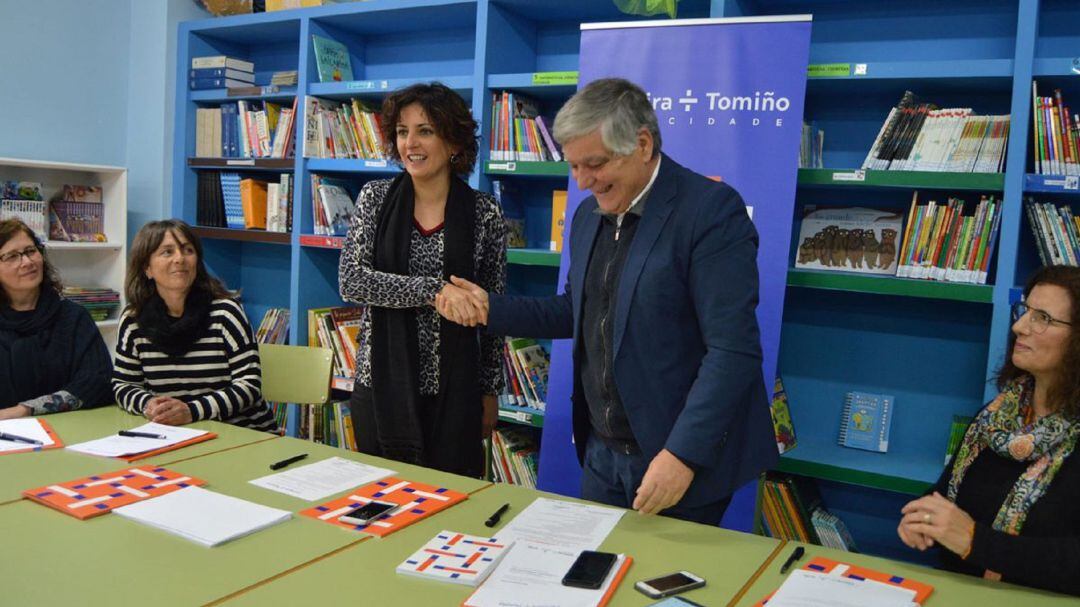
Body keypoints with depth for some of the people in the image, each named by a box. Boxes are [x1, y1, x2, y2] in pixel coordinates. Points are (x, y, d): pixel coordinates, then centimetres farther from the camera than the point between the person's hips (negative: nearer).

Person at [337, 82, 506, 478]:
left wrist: (490, 390, 6)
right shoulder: (375, 198, 0)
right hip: (382, 383, 1)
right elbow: (350, 280, -11)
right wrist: (434, 290, -22)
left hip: (453, 390, -1)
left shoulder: (484, 213, -3)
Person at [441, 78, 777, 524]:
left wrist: (683, 453, -26)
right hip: (603, 454, 7)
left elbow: (733, 351, -22)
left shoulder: (711, 211, -17)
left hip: (685, 460, -7)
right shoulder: (589, 214, 7)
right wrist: (490, 308, 5)